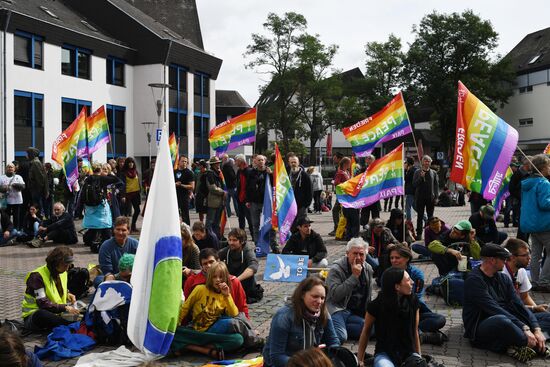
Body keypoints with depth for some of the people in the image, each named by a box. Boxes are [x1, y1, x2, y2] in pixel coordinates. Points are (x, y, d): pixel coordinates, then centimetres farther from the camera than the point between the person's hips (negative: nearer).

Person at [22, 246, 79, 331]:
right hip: (33, 315, -7)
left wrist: (67, 294, 3)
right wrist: (65, 308, -31)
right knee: (41, 315, -44)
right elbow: (43, 303, -26)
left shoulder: (62, 272, 5)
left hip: (55, 312, 7)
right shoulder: (37, 276, -19)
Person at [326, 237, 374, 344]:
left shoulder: (368, 269, 11)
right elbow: (335, 295, -23)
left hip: (356, 314, 7)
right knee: (340, 337, -33)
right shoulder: (336, 269, -9)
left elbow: (368, 296, 24)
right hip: (337, 310, -7)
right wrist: (354, 276, -22)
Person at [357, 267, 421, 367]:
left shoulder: (413, 301, -6)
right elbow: (366, 331, -1)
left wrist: (418, 357, 12)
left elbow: (415, 331, 7)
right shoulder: (376, 305, -14)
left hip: (408, 353, 3)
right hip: (385, 354, -2)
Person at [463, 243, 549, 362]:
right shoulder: (474, 280, -15)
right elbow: (494, 309, -24)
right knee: (501, 320, -40)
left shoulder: (504, 278, 9)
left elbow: (518, 305, 0)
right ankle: (538, 346, -19)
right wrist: (524, 328, -29)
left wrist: (537, 329, -14)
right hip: (479, 329, -8)